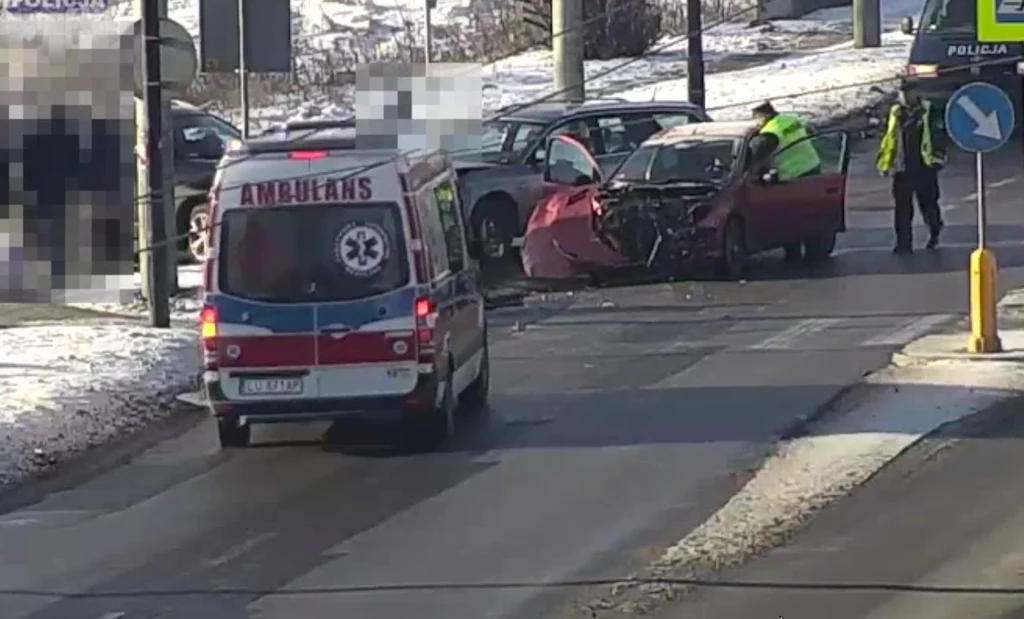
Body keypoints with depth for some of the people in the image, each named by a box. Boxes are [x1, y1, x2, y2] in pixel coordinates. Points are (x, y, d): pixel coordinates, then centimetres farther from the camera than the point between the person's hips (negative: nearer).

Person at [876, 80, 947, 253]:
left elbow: (938, 135, 1)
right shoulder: (896, 113, 8)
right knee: (902, 207, -2)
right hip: (903, 168, 2)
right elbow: (889, 140, 13)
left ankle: (934, 232, 35)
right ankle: (903, 243, 0)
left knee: (928, 203, 9)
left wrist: (938, 156, -7)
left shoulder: (928, 112, 0)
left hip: (924, 167, -2)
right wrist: (886, 163, 10)